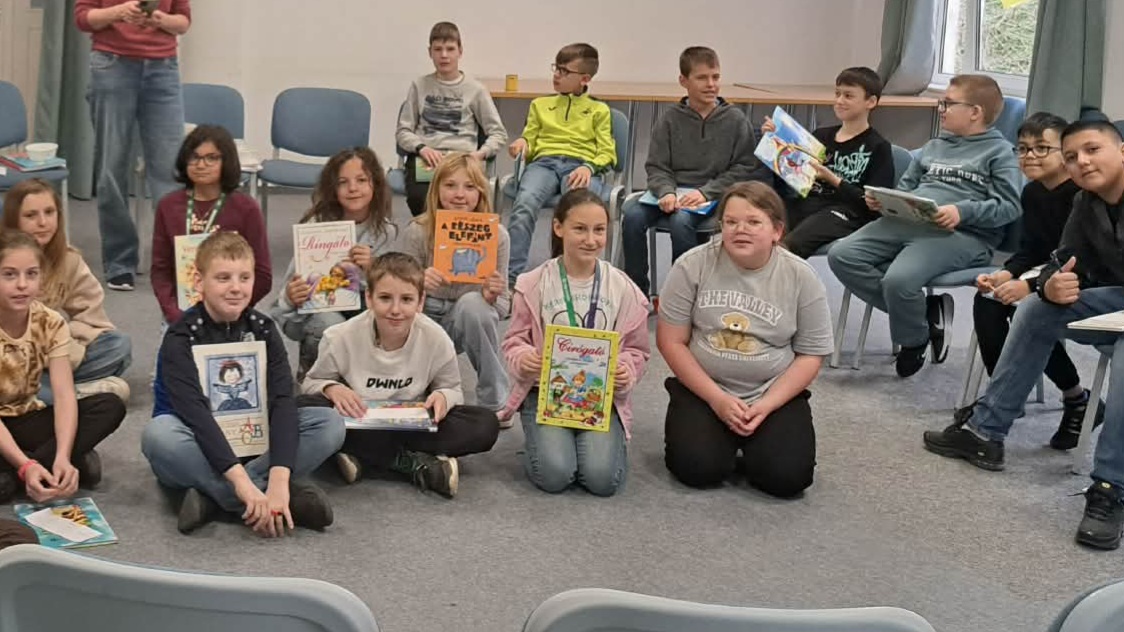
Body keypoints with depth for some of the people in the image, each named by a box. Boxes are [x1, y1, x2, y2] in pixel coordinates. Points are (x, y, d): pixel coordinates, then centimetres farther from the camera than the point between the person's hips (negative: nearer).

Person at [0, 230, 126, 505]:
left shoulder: (50, 323, -8)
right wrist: (25, 464, -36)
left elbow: (64, 395, -16)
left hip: (24, 420, 6)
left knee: (110, 406, -19)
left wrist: (63, 457, -32)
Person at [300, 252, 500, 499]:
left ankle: (363, 456, -27)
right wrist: (332, 388, -24)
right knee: (305, 409, -33)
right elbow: (311, 383, 0)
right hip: (360, 427, -1)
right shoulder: (341, 338, -14)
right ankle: (415, 464, -28)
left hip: (413, 427, 1)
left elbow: (452, 389, 2)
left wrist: (443, 396, -23)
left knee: (486, 424, -24)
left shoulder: (436, 339, -12)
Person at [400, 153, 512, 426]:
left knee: (473, 302, -35)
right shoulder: (417, 232, -12)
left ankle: (494, 402, -19)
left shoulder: (496, 235, -11)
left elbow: (503, 302, -4)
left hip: (470, 321, 0)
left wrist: (491, 298, -29)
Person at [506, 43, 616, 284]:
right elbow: (530, 143, 27)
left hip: (580, 165, -1)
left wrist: (589, 167, -10)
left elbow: (607, 153, 12)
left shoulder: (599, 110, 22)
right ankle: (510, 275, -41)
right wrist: (522, 143, 1)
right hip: (544, 161, 2)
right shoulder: (540, 104, 30)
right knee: (524, 203, -34)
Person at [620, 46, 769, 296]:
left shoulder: (735, 120, 6)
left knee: (681, 220, -35)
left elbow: (745, 169, 1)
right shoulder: (670, 120, 10)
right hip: (672, 192, 3)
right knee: (632, 214, -26)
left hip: (714, 196, -2)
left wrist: (705, 192, -12)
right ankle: (636, 292, -13)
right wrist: (666, 192, -16)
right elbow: (656, 167, 7)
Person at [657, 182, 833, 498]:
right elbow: (671, 341, -6)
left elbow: (810, 355, -2)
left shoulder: (801, 277, -6)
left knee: (787, 476, -21)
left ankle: (753, 441, 13)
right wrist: (717, 399, -14)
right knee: (698, 468, -23)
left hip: (776, 393, 0)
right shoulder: (693, 265, -8)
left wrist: (765, 406, -15)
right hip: (703, 389, 0)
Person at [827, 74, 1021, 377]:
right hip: (905, 221, 8)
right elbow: (905, 187, 32)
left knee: (898, 279, -33)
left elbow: (1009, 206, -4)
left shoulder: (999, 151, 7)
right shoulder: (934, 146, 29)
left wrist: (962, 211, -18)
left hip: (963, 233, -8)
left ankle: (913, 341, 0)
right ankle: (924, 312, -6)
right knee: (842, 255, -14)